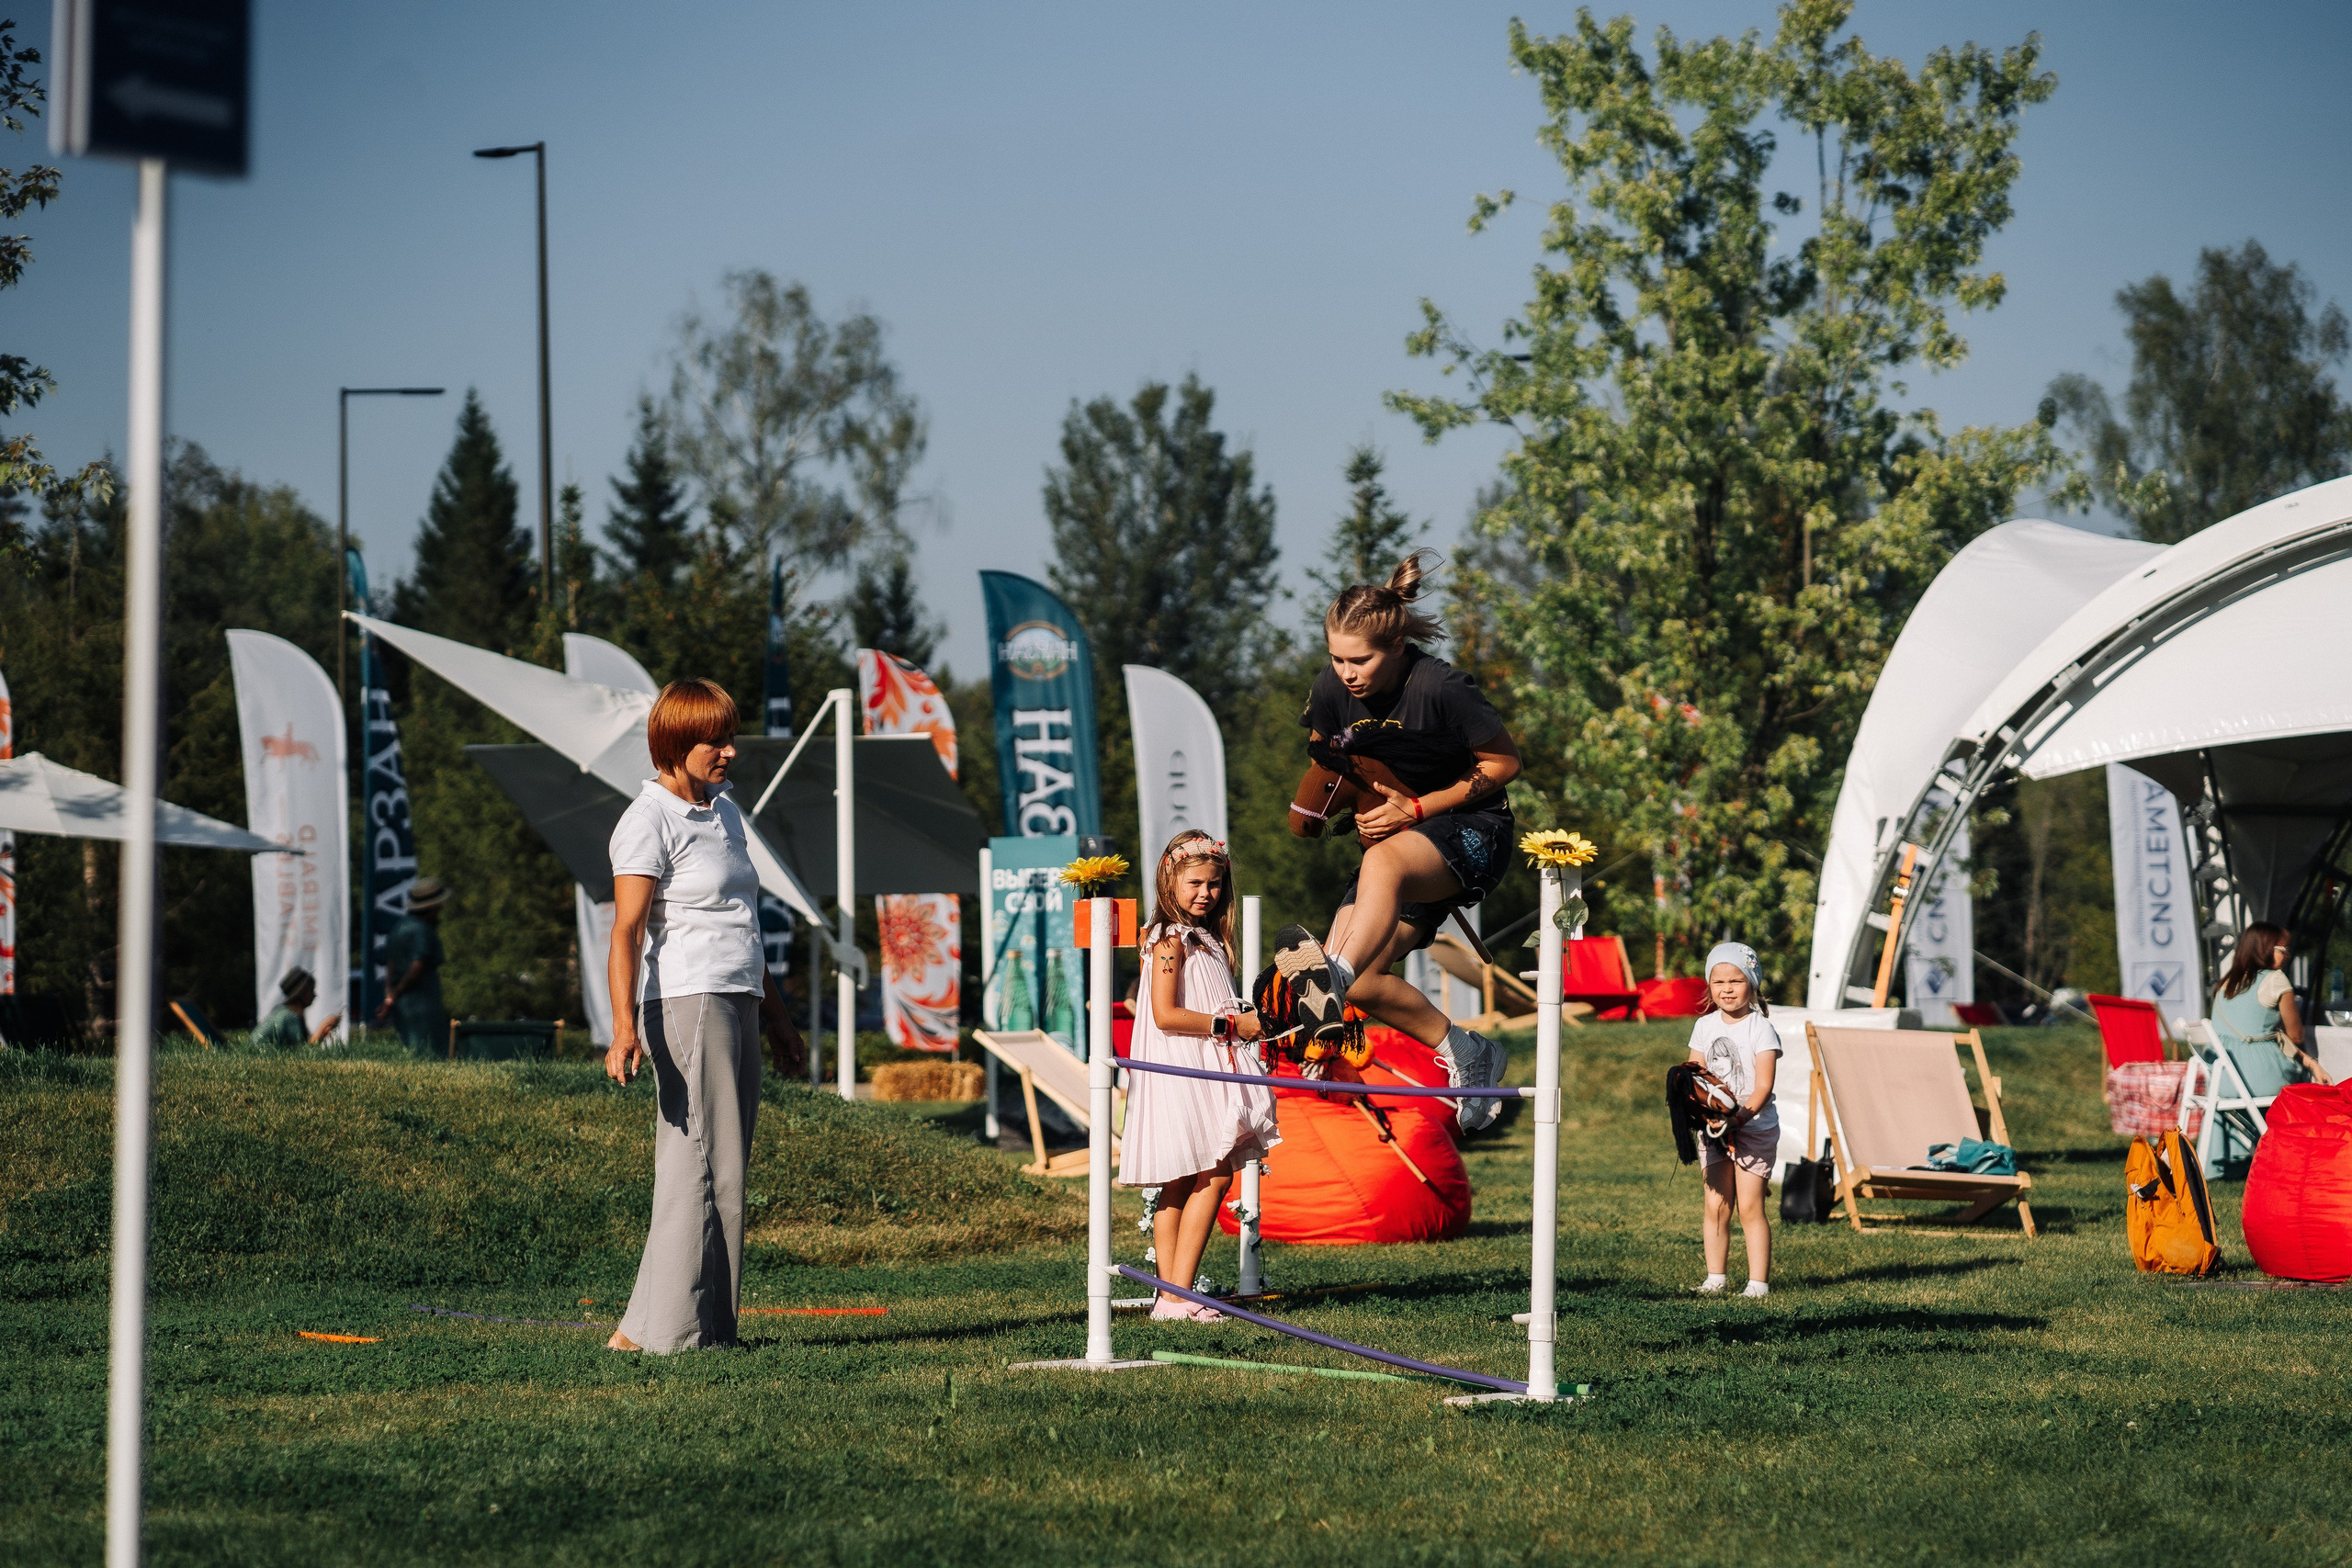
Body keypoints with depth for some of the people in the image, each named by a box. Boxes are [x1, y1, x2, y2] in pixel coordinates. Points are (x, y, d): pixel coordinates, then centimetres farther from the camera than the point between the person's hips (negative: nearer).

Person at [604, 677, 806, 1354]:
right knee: (699, 1166, -11)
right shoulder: (649, 822, -9)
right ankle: (661, 1330, -9)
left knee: (723, 1166, 7)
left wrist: (774, 1012, 29)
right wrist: (625, 1028, -27)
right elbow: (627, 931, -17)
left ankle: (708, 1328, 9)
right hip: (687, 1001, -9)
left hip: (737, 1002, 9)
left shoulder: (725, 812, 17)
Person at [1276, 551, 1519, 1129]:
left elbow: (1504, 762, -12)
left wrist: (1417, 809, -19)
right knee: (1360, 984, -7)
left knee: (1383, 862, -41)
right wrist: (1364, 808, -3)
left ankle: (1331, 979, -60)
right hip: (1392, 837, 7)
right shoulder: (1331, 688, -7)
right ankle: (1465, 1055, 14)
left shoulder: (1442, 688, -22)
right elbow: (1327, 762, 14)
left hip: (1471, 829, -7)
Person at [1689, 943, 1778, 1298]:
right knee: (1715, 1205, 2)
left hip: (1754, 1128, -4)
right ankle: (1715, 1278, 11)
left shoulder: (1760, 1029, -8)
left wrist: (1739, 1117, -26)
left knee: (1750, 1206, -5)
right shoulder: (1705, 1026, 7)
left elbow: (1763, 1088, -13)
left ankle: (1759, 1282, -1)